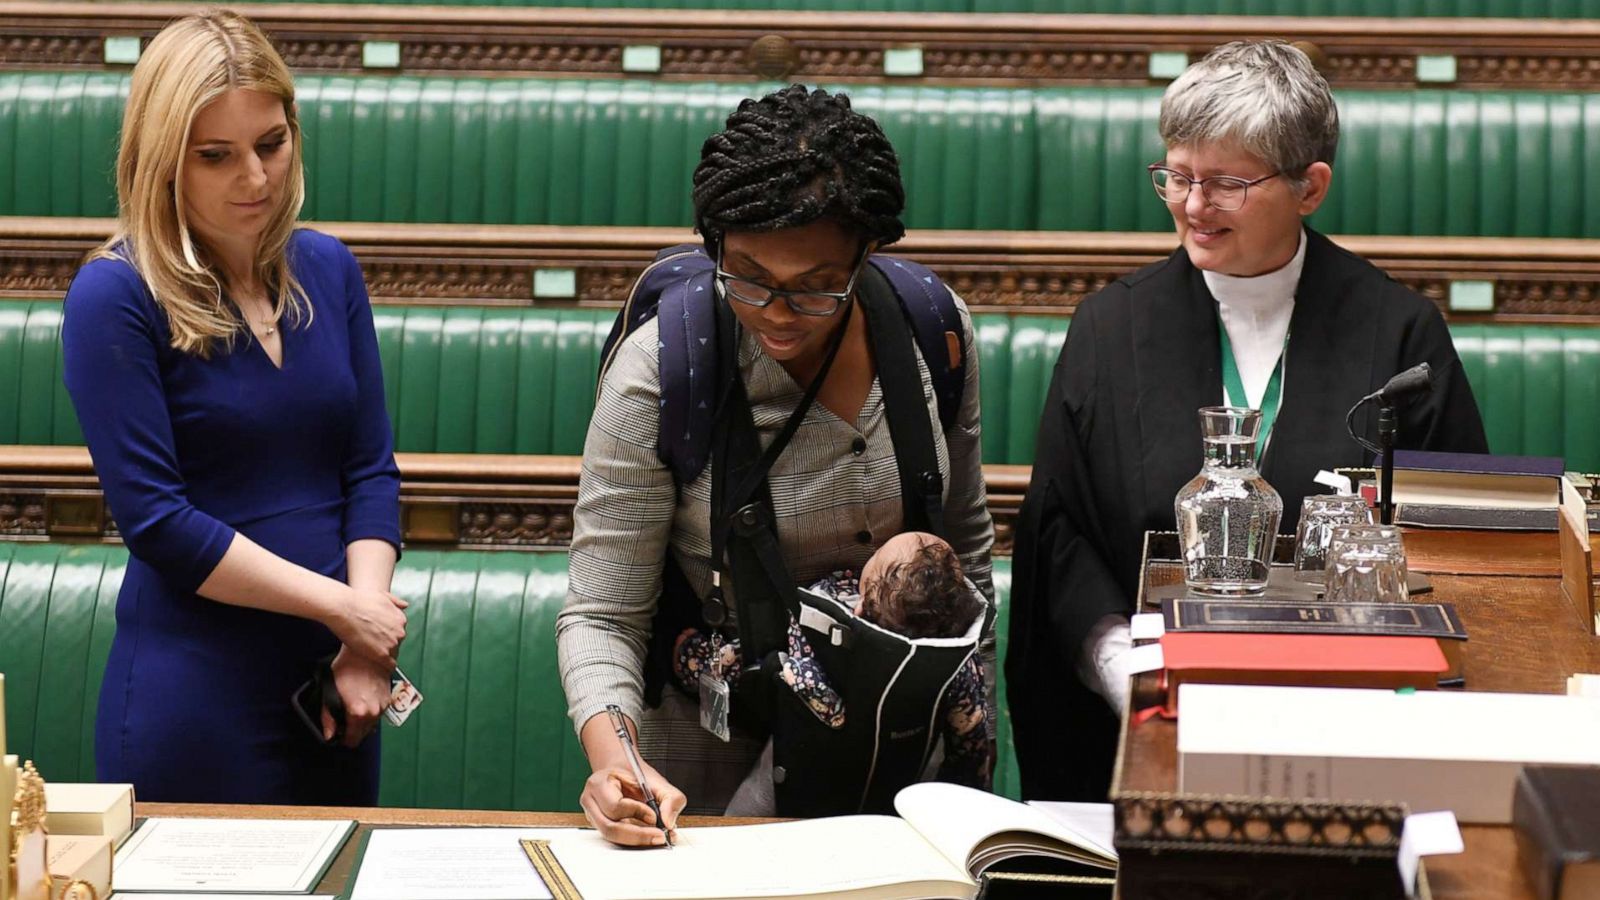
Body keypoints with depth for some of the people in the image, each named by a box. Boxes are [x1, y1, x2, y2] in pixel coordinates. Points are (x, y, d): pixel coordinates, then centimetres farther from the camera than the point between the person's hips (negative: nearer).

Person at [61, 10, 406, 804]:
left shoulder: (327, 270, 6)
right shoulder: (114, 297, -11)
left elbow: (370, 467, 5)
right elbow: (154, 517, -14)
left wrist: (364, 646, -9)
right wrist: (340, 606, -14)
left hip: (328, 683, 5)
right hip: (193, 690, -5)